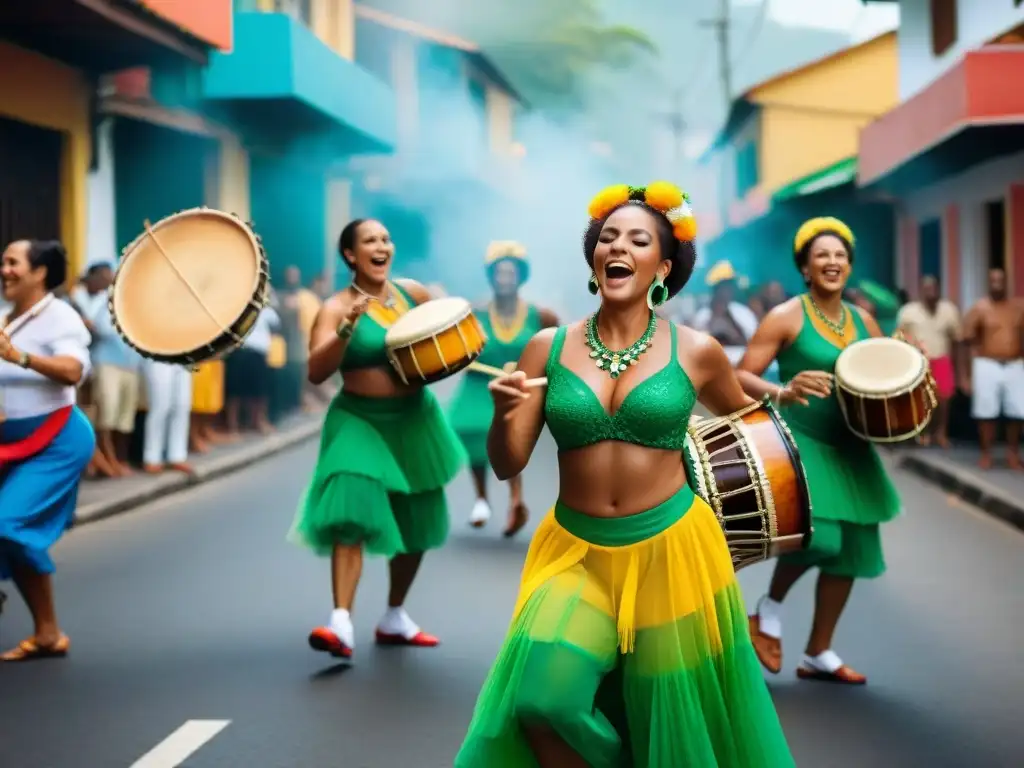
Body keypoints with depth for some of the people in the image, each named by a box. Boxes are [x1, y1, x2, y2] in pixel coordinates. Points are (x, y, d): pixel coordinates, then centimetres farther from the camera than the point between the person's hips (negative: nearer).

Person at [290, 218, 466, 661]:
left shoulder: (413, 292, 2)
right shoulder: (336, 308, -12)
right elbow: (316, 372, -24)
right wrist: (347, 328, -36)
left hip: (414, 419, 5)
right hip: (360, 420, -5)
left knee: (415, 524, 14)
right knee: (353, 513, -25)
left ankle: (394, 619, 32)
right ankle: (341, 623, -30)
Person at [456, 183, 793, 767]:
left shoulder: (695, 351, -3)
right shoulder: (550, 347, -1)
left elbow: (742, 417, 18)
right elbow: (507, 465, -3)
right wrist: (504, 413, -20)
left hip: (669, 549, 0)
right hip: (576, 552, 1)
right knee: (543, 705, -17)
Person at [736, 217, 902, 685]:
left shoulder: (863, 322, 9)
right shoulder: (786, 317, -9)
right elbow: (740, 378, -13)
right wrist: (783, 393, -31)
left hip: (850, 449, 7)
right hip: (799, 443, -7)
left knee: (850, 551, 10)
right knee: (817, 535, -25)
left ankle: (818, 655, 25)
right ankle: (769, 609, 5)